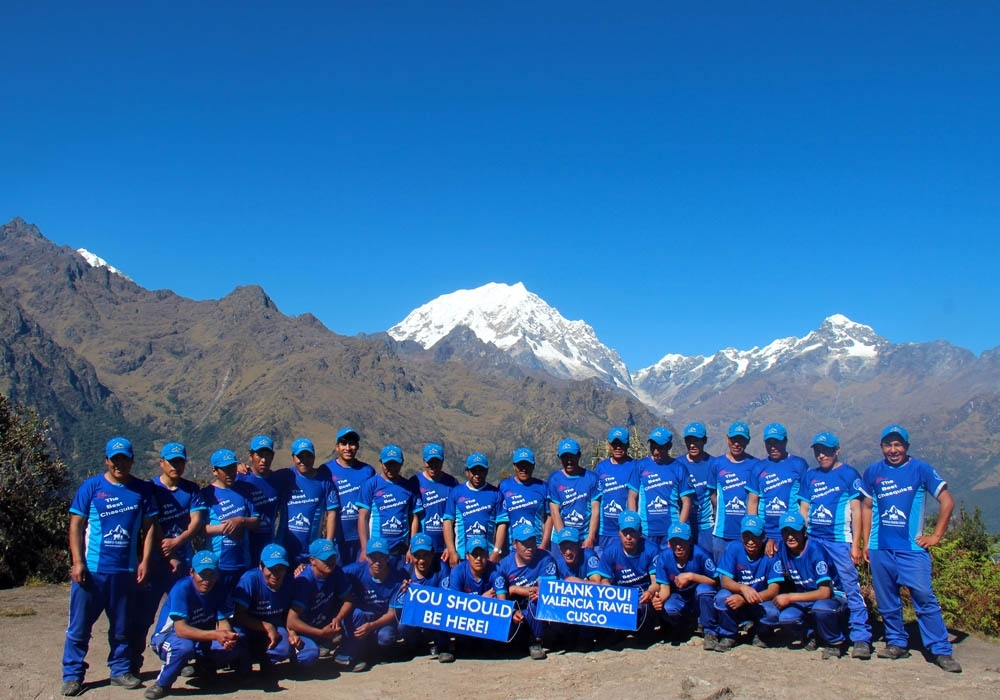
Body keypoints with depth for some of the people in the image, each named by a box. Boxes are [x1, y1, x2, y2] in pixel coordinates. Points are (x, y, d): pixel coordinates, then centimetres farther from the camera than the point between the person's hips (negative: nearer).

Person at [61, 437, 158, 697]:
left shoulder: (143, 489, 4)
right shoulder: (91, 487, 0)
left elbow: (149, 527, 7)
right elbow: (76, 524, -1)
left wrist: (145, 561, -1)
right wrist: (77, 562, -9)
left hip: (125, 570, 2)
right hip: (91, 569, -1)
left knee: (121, 626, 11)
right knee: (80, 625, 3)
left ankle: (120, 670, 23)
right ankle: (72, 675, 14)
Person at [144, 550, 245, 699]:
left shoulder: (219, 591, -8)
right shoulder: (183, 588, -25)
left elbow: (223, 623, -13)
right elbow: (180, 629, -33)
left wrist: (227, 637, -38)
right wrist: (215, 635, -45)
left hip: (201, 639, 5)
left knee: (233, 648, -22)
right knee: (184, 646, -39)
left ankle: (205, 665, 12)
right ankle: (162, 684, -11)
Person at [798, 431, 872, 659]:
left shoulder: (848, 474, 1)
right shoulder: (810, 476, 14)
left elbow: (856, 510, -2)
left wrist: (856, 544, -7)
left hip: (839, 540, -5)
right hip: (813, 540, 5)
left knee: (850, 586, -9)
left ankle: (861, 638, -7)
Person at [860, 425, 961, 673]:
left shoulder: (921, 469, -1)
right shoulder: (873, 472, 8)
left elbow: (947, 501, 0)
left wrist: (936, 536, -2)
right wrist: (866, 541, 12)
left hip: (912, 548, -3)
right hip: (880, 548, 3)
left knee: (924, 598, -8)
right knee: (886, 601, 8)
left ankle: (941, 650, -2)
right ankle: (897, 643, 22)